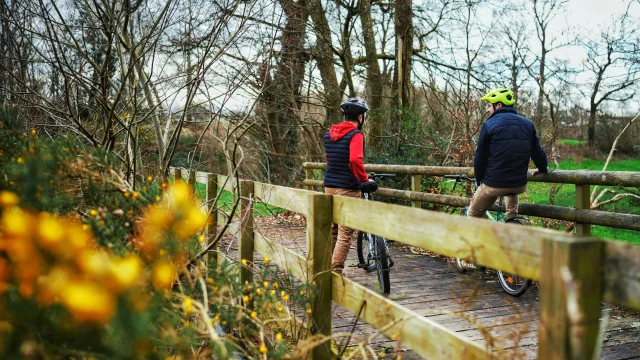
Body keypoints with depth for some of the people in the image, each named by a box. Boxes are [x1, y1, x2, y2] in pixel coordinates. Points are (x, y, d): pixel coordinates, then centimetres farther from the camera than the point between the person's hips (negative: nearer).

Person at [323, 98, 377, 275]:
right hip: (347, 188, -8)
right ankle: (336, 273, 0)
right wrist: (365, 180, -16)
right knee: (345, 234, -1)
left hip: (329, 186, 8)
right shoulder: (355, 135, -12)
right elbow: (355, 160, -27)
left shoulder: (329, 134, 12)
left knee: (332, 230, 18)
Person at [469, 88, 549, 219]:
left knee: (473, 215, 16)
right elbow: (537, 152, 11)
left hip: (494, 184, -5)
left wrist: (479, 181, 10)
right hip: (520, 184, 5)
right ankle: (512, 218, 32)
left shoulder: (489, 124, -6)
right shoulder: (528, 124, 7)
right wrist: (543, 169, 31)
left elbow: (480, 157, -4)